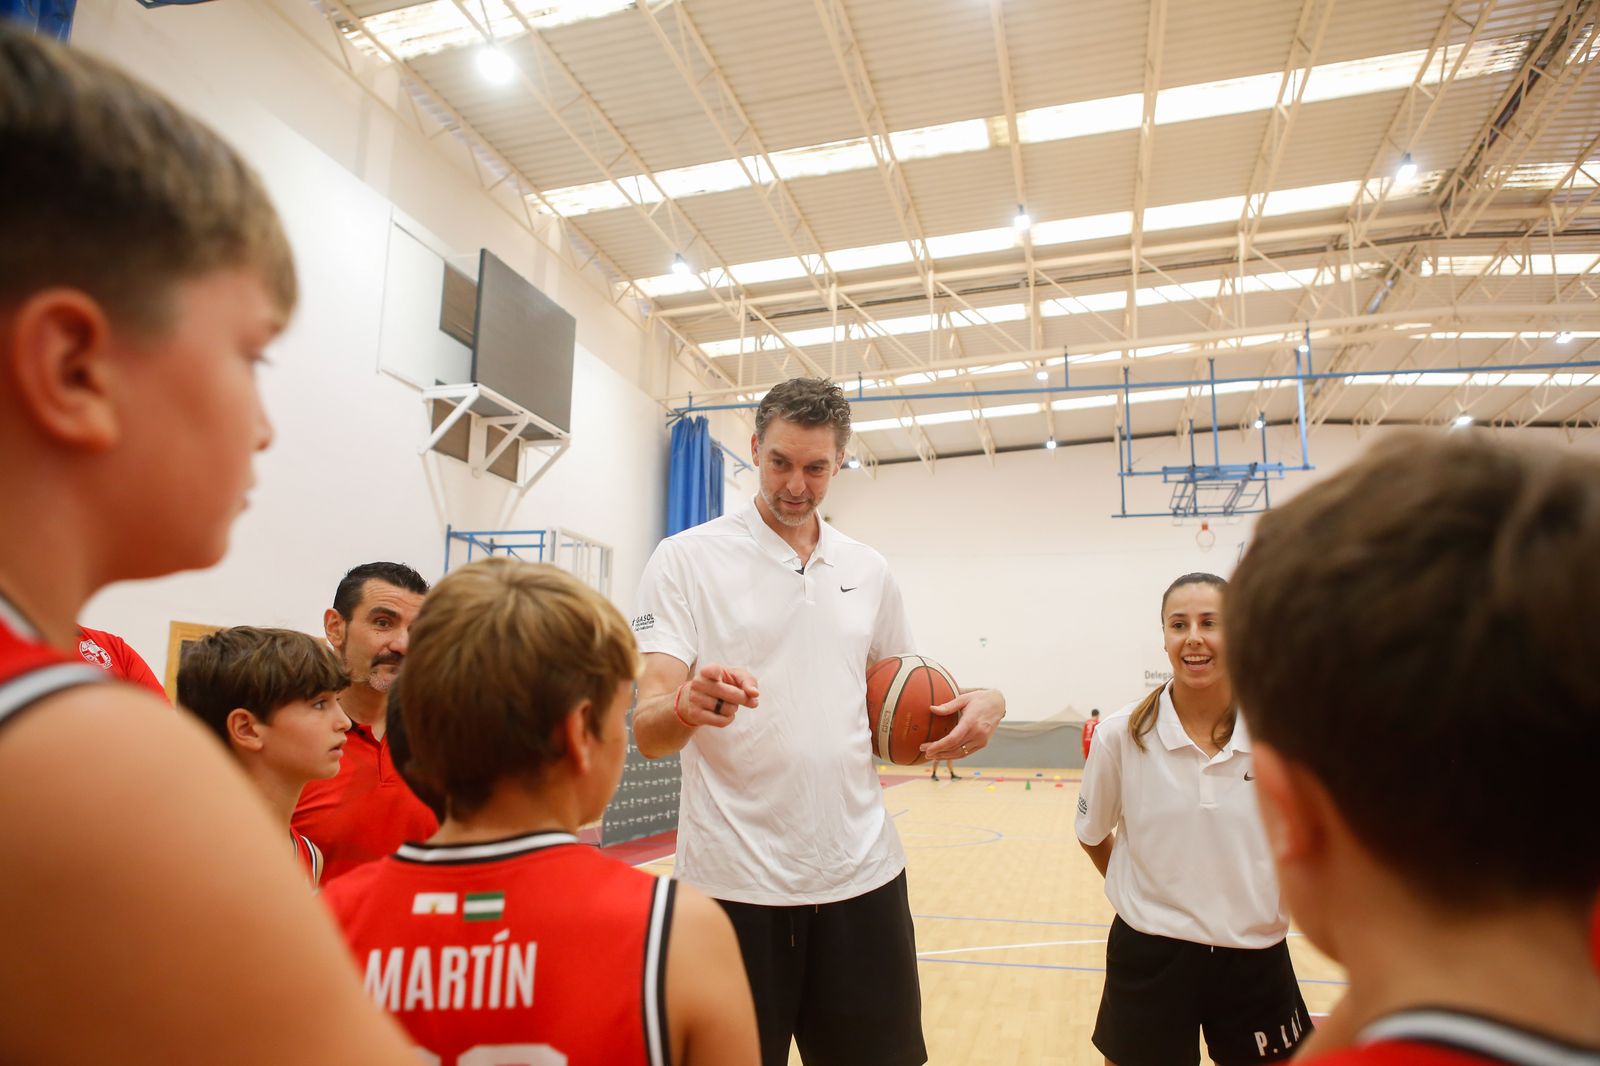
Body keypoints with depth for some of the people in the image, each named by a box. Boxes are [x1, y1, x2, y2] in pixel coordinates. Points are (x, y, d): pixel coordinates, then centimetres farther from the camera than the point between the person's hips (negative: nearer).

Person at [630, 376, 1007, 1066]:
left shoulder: (869, 571, 8)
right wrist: (687, 705, -35)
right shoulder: (687, 558, -5)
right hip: (734, 881, -3)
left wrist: (983, 704, -3)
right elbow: (647, 733, -12)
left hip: (862, 874, 4)